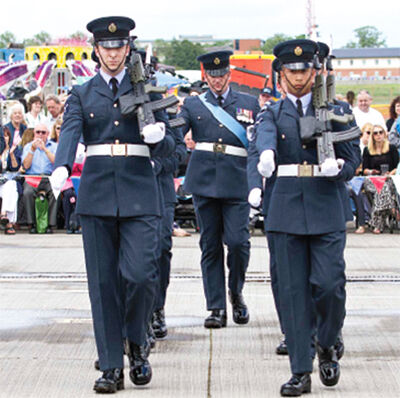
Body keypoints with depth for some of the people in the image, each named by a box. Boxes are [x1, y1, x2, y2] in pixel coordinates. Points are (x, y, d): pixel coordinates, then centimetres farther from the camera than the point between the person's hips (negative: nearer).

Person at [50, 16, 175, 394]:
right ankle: (111, 366, 7)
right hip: (96, 193, 1)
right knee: (103, 282, 1)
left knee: (140, 273, -14)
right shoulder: (81, 94, 11)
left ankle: (136, 342, 13)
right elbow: (69, 132, -9)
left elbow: (166, 149, 8)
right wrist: (61, 167, -29)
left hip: (139, 193, -1)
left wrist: (159, 135, -17)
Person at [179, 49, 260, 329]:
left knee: (237, 241, -10)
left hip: (237, 183, -1)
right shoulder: (193, 105, 13)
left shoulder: (249, 104, 13)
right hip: (204, 181, 1)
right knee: (210, 245, 3)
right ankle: (217, 307, 8)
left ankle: (237, 294, 16)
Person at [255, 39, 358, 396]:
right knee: (293, 290, 0)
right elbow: (265, 136, -17)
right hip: (287, 209, 1)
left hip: (326, 209, -1)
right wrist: (266, 155, -41)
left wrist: (336, 169, -17)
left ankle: (327, 346, 18)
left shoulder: (333, 111, 9)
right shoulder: (274, 113, 8)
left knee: (329, 283, -11)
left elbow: (351, 163, 8)